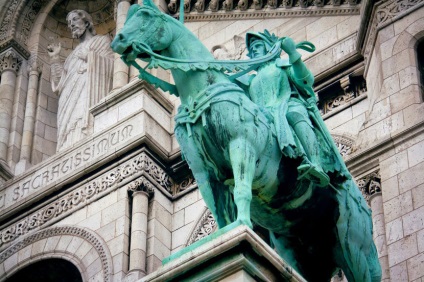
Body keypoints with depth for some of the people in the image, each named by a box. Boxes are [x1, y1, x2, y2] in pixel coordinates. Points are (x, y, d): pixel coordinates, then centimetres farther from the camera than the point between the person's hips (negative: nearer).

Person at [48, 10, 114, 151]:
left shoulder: (101, 40, 18)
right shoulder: (76, 52, 33)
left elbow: (110, 65, 2)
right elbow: (62, 80, 25)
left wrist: (91, 56, -6)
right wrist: (55, 58, 21)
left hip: (88, 91, -6)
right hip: (70, 99, 6)